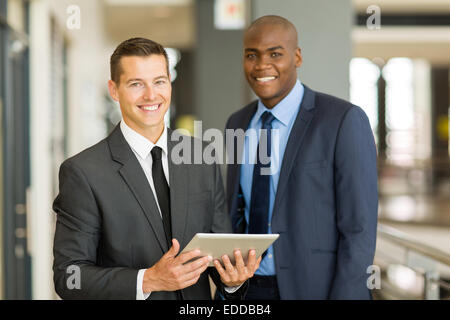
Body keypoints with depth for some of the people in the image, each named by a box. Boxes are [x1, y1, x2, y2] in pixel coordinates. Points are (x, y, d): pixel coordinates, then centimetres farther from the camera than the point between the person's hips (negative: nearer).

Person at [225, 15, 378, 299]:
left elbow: (359, 229, -14)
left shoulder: (345, 120, -12)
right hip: (250, 294, 5)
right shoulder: (239, 124, 8)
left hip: (318, 290, -5)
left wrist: (343, 298, -18)